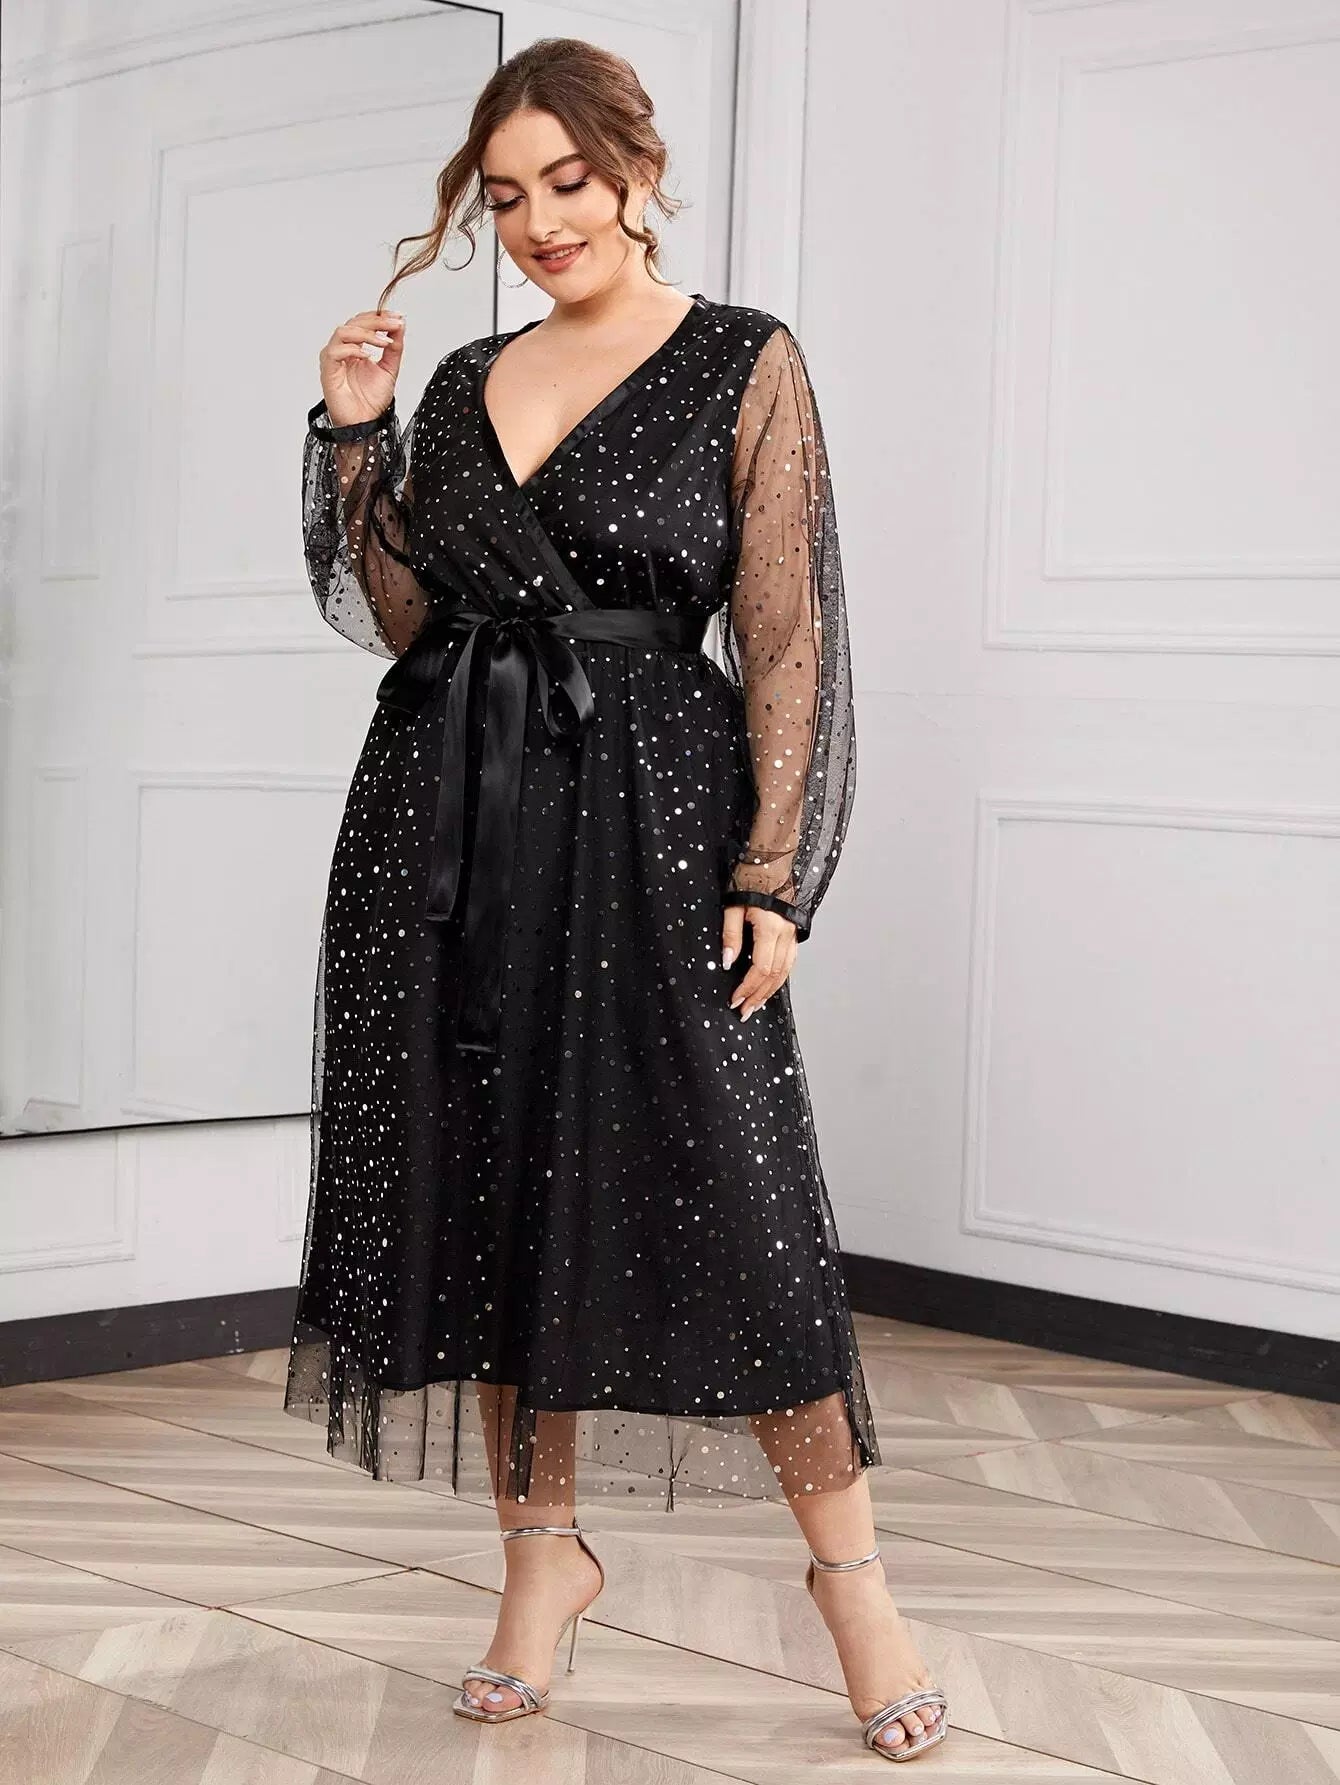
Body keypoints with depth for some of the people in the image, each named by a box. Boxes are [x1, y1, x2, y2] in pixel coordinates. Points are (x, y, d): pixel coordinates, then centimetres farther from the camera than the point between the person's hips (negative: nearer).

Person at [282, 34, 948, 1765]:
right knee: (488, 1179, 7)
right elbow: (397, 617, 13)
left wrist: (771, 876, -12)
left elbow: (785, 640, -5)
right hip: (449, 823, 5)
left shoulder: (744, 365, 0)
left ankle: (847, 1564, 11)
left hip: (647, 807, -5)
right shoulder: (464, 381, 13)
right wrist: (355, 435, 2)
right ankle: (544, 1551, 23)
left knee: (723, 1192, -6)